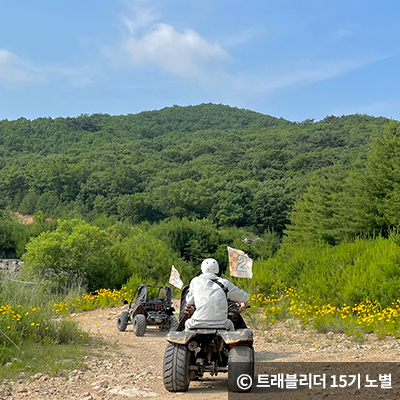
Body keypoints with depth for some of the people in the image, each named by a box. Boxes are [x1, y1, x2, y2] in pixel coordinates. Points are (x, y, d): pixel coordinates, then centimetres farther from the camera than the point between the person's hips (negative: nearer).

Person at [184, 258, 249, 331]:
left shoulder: (195, 281, 7)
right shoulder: (225, 283, 6)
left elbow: (189, 302, 19)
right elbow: (244, 298, 16)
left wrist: (191, 309, 43)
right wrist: (244, 304, 40)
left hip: (199, 324, -1)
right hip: (220, 324, 1)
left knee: (188, 323, 33)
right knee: (229, 324, 35)